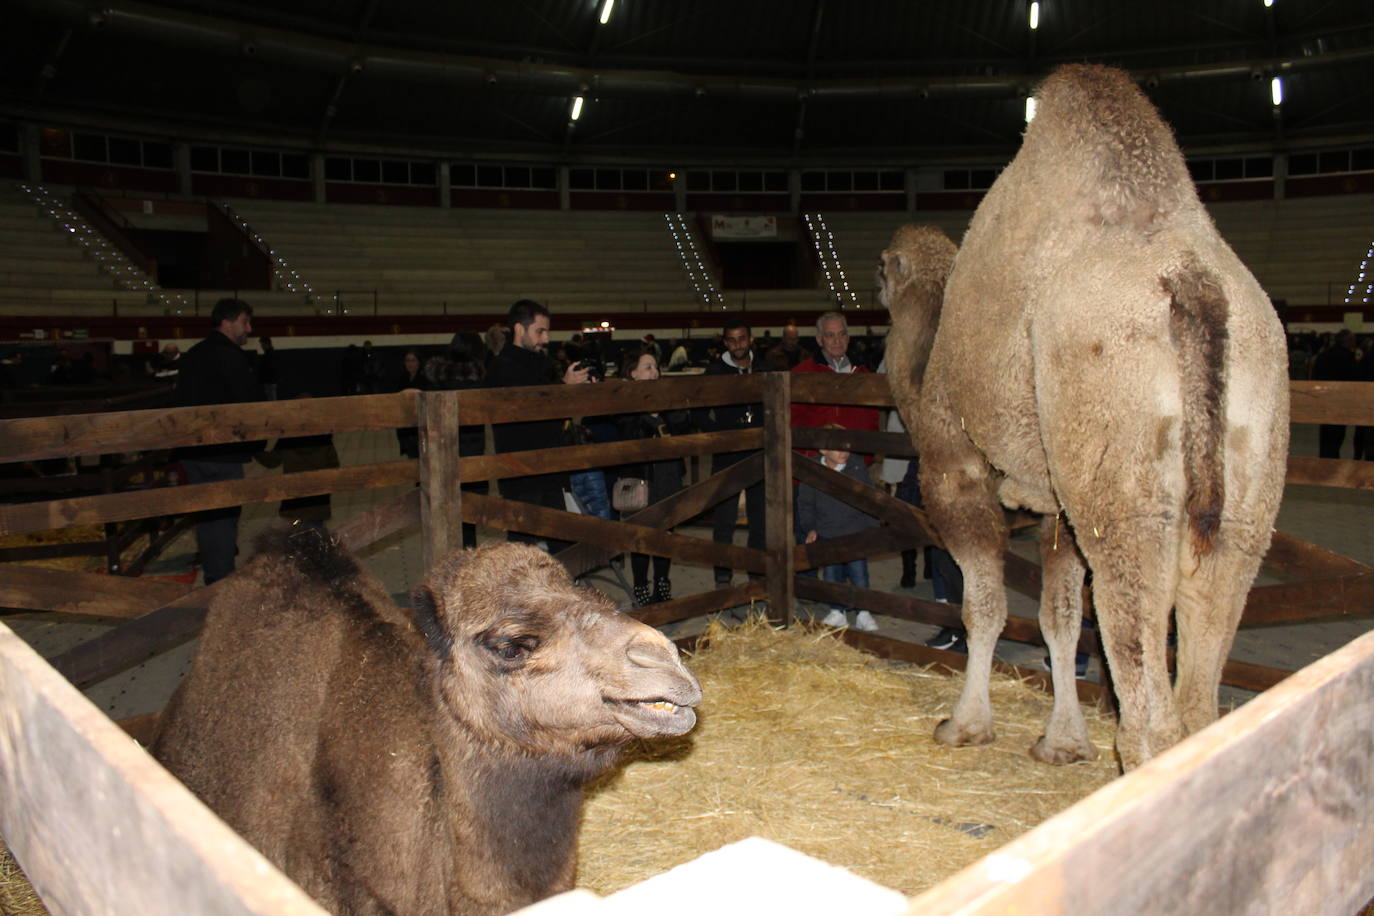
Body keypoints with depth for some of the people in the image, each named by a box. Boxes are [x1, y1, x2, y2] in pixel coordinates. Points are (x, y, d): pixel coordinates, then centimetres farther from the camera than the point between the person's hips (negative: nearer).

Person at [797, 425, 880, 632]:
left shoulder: (858, 468, -3)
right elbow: (805, 504, 7)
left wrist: (872, 527, 1)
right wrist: (810, 528, -1)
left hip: (856, 531, -1)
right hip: (826, 533, 1)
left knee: (859, 573, -1)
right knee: (831, 573, 5)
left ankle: (863, 613, 14)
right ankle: (837, 612, 20)